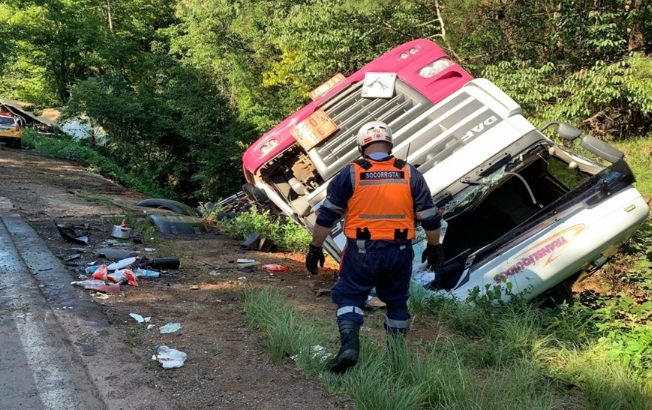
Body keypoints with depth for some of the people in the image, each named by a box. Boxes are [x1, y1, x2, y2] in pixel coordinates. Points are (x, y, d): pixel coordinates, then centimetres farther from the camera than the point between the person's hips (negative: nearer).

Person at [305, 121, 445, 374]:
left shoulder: (349, 174, -3)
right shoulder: (410, 174, 3)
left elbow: (326, 215, -1)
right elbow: (430, 216, 7)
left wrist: (315, 249, 7)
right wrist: (434, 247, 21)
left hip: (361, 252, -2)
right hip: (399, 252, 3)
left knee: (349, 297, 11)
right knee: (397, 301, 18)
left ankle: (349, 344, -8)